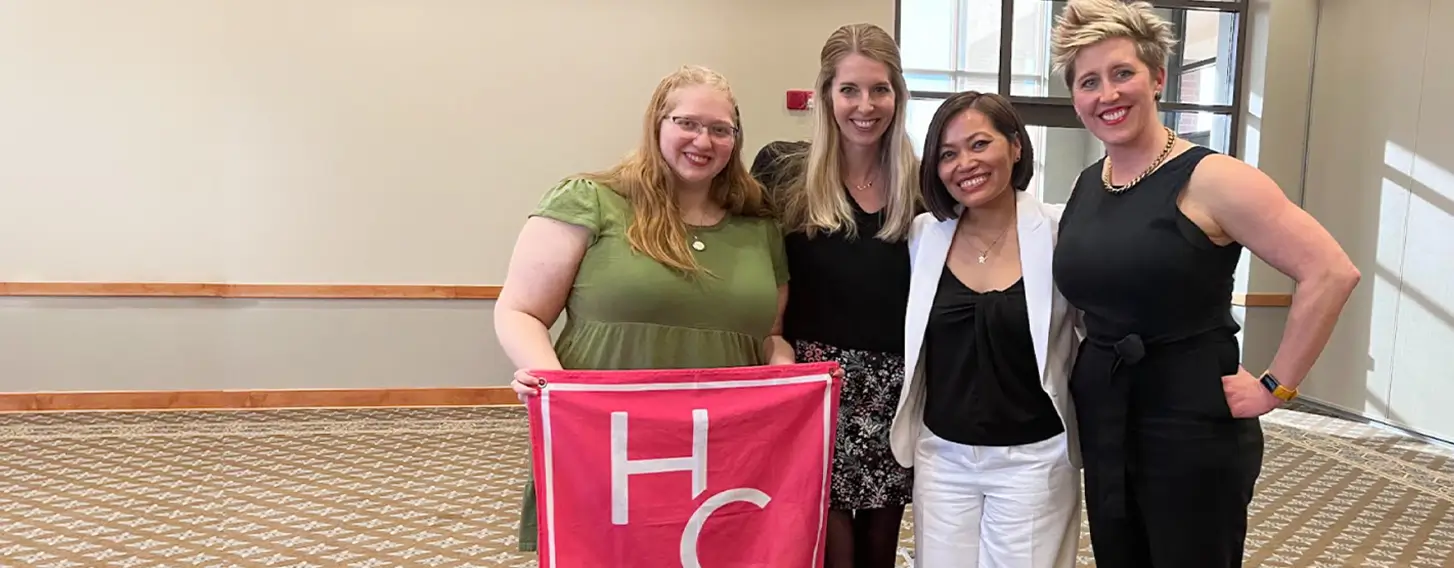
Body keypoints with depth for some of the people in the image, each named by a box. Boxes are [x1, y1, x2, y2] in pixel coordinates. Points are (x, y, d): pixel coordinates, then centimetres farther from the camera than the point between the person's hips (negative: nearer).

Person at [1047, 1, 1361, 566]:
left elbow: (1332, 272, -18)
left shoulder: (1208, 179, -14)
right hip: (1101, 425, 6)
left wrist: (1275, 387, -15)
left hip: (1192, 430, -6)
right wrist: (1092, 364, 10)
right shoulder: (1085, 186, 6)